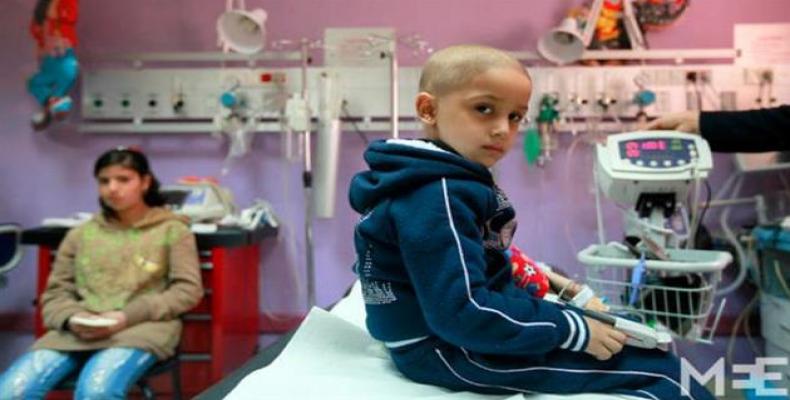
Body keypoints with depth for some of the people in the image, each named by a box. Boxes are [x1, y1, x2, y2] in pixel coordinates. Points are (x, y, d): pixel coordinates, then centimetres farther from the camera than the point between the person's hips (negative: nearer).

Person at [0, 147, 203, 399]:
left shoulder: (172, 230, 11)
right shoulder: (81, 234, 20)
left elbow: (187, 289, 2)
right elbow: (55, 292, 19)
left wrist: (129, 316, -10)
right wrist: (71, 318, -6)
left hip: (141, 329, -4)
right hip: (76, 331, 4)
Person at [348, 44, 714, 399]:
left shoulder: (433, 182, 8)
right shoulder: (436, 198, -24)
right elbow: (461, 313, -29)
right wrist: (572, 331, -22)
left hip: (466, 333, 11)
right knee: (656, 370, -11)